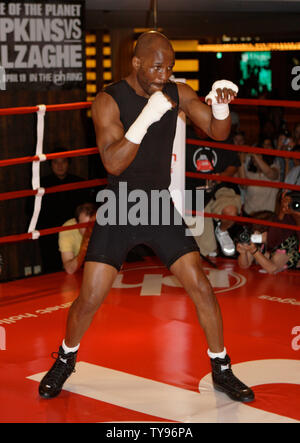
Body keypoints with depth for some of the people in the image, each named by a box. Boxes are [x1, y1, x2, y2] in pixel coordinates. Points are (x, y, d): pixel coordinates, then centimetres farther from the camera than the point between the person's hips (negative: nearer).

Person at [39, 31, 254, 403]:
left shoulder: (177, 93, -3)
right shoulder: (109, 101, -16)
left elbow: (217, 132, 0)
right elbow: (113, 163, -26)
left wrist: (221, 105, -22)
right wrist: (146, 118, -37)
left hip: (161, 208, 3)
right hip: (118, 211, -3)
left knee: (202, 289, -3)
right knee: (90, 298, -4)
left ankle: (222, 371, 15)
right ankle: (65, 360, 26)